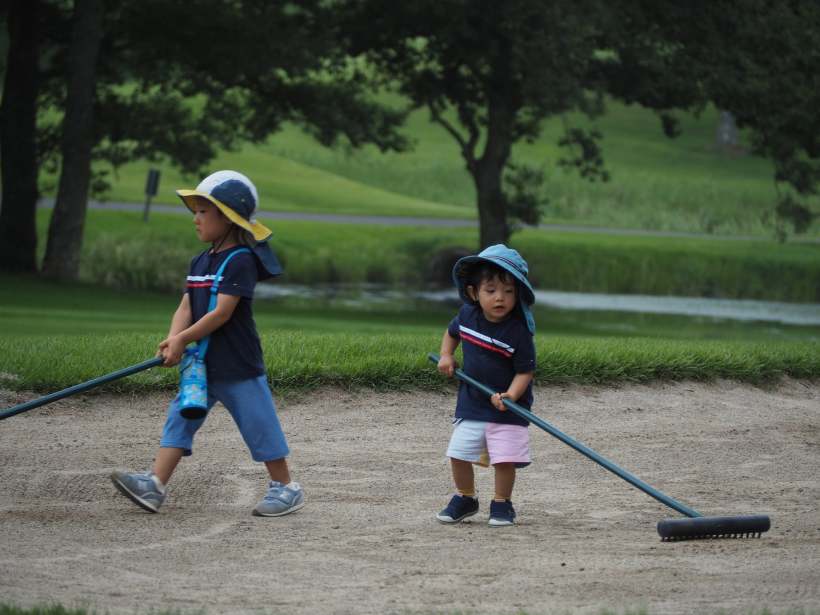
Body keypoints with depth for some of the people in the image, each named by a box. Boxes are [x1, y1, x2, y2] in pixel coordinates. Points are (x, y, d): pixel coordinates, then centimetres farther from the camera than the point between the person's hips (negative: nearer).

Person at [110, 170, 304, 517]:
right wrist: (173, 340, -12)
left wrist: (183, 339, -20)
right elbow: (186, 307, 7)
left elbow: (222, 313, -20)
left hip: (238, 365, -8)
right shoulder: (200, 262, 11)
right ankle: (155, 485, -4)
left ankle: (286, 488, 13)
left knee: (258, 423, 1)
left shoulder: (241, 261, -15)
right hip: (201, 363, 8)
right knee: (180, 418, 0)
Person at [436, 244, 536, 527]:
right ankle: (465, 498, 29)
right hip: (471, 403, 4)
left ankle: (501, 504, 16)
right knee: (458, 455, 6)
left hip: (506, 408, -4)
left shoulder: (519, 331, -19)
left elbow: (525, 371, -17)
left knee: (505, 459, -7)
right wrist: (446, 356, 7)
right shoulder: (468, 315, -4)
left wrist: (510, 396, -31)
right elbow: (452, 332, 20)